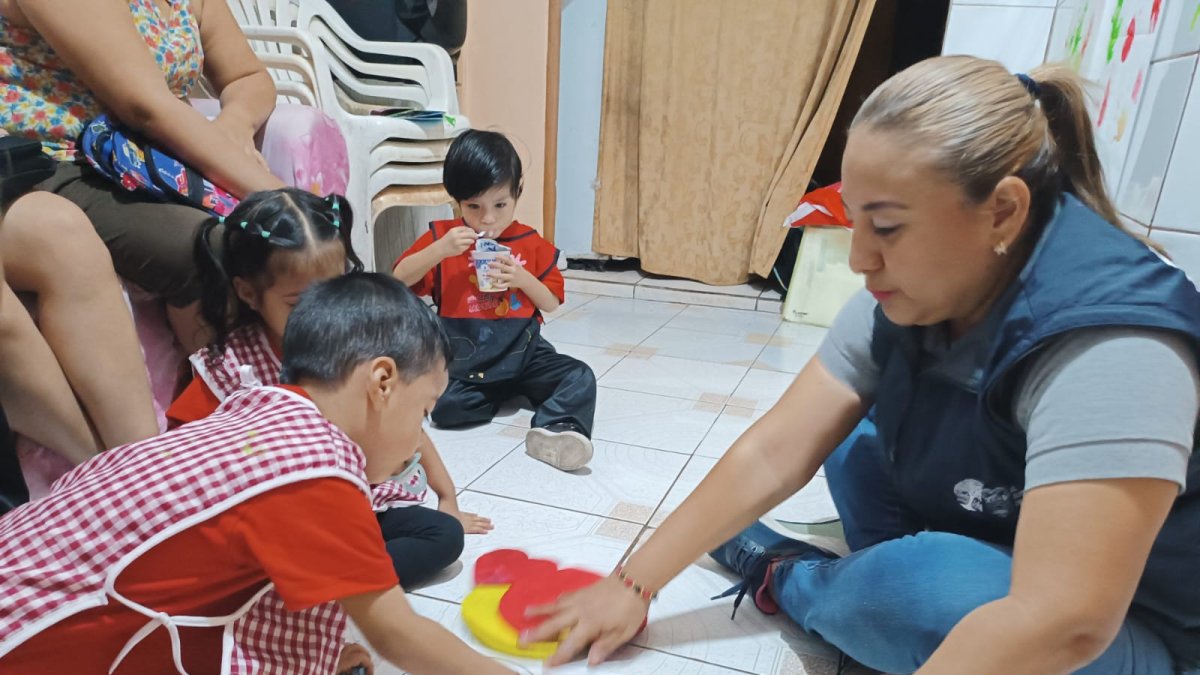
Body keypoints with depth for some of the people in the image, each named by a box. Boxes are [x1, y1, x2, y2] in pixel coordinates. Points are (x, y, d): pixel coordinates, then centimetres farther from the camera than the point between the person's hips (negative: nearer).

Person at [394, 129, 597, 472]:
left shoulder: (532, 244, 3)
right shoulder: (442, 236, 1)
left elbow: (552, 303, 5)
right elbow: (399, 279, -7)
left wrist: (523, 279, -15)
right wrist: (440, 250, -21)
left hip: (523, 354, 1)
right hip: (462, 362, -1)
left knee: (581, 377, -20)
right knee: (442, 405, -27)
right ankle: (517, 395, -6)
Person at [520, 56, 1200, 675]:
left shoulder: (1109, 348, -32)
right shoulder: (905, 301, -13)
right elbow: (771, 455, -15)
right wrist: (634, 584, -15)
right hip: (976, 557, 6)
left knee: (924, 586, -32)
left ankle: (782, 576, -5)